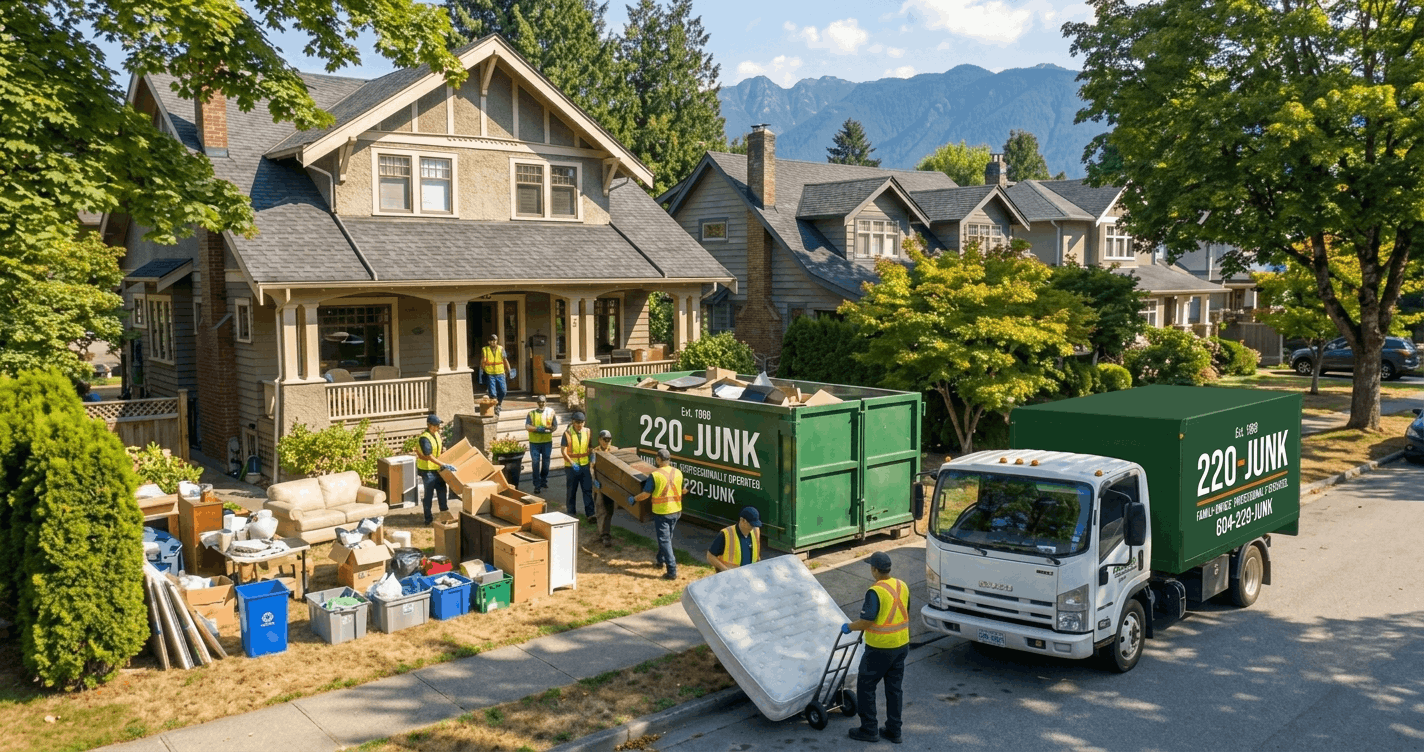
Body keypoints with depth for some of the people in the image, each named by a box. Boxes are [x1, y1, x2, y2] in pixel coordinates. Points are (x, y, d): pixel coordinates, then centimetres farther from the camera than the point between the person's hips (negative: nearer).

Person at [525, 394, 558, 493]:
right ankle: (537, 485, 3)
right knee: (535, 463, -3)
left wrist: (549, 429, -18)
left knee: (546, 462, 12)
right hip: (534, 442, -1)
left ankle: (544, 481, 31)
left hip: (547, 441, 1)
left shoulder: (551, 412, 4)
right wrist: (537, 429, -23)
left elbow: (555, 425, 3)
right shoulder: (532, 413, 1)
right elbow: (527, 426, -7)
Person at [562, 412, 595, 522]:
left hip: (585, 465, 3)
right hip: (571, 467, -3)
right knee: (572, 491, 9)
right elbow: (564, 452, -15)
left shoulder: (587, 432, 1)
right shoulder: (567, 434, -11)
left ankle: (589, 514, 0)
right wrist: (572, 463, -26)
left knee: (588, 490, -2)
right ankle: (571, 513, 23)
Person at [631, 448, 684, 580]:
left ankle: (672, 571, -7)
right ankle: (661, 559, 43)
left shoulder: (655, 475, -17)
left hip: (661, 512, -6)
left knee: (665, 540, -2)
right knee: (667, 537, 24)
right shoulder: (678, 473, -1)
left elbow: (646, 494, -16)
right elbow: (683, 490, 13)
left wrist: (633, 499, 1)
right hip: (676, 511, 6)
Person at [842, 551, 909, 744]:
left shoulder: (875, 592, -22)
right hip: (901, 645, 7)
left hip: (880, 648, -7)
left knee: (865, 686, 8)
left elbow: (866, 621, -24)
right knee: (894, 688, 15)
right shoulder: (902, 586, 2)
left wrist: (848, 627, -7)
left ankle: (869, 729, 14)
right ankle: (893, 730, 22)